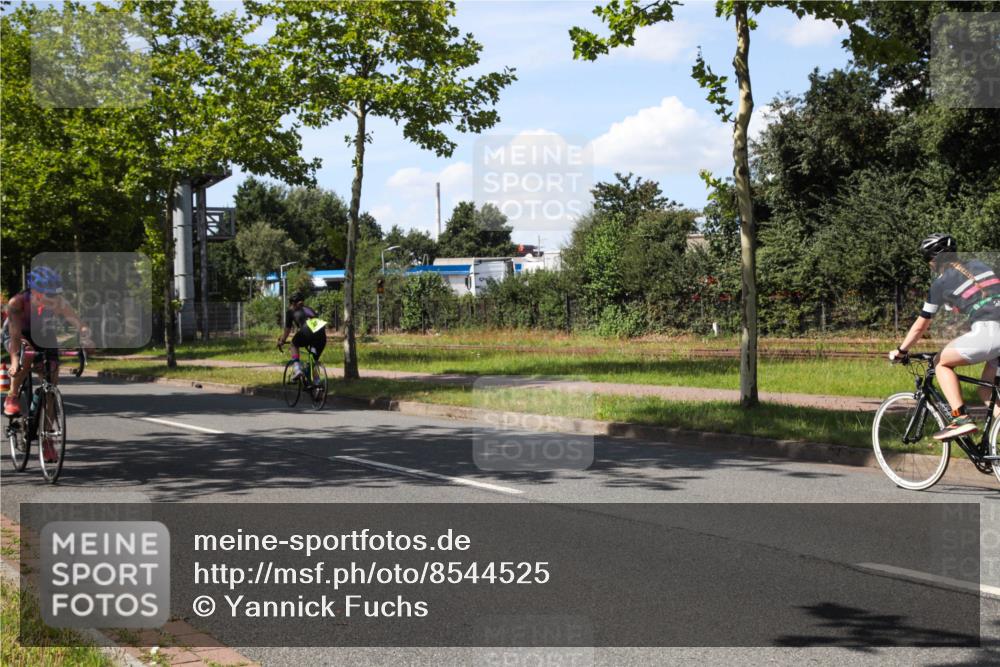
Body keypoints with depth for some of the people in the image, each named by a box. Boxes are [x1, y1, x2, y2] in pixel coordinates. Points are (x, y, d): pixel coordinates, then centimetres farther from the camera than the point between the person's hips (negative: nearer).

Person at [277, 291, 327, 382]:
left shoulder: (291, 311, 23)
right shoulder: (309, 309, 36)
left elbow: (287, 330, 26)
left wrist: (281, 342, 42)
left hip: (307, 332, -4)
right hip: (321, 334, 4)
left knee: (294, 344, 27)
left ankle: (297, 369, 9)